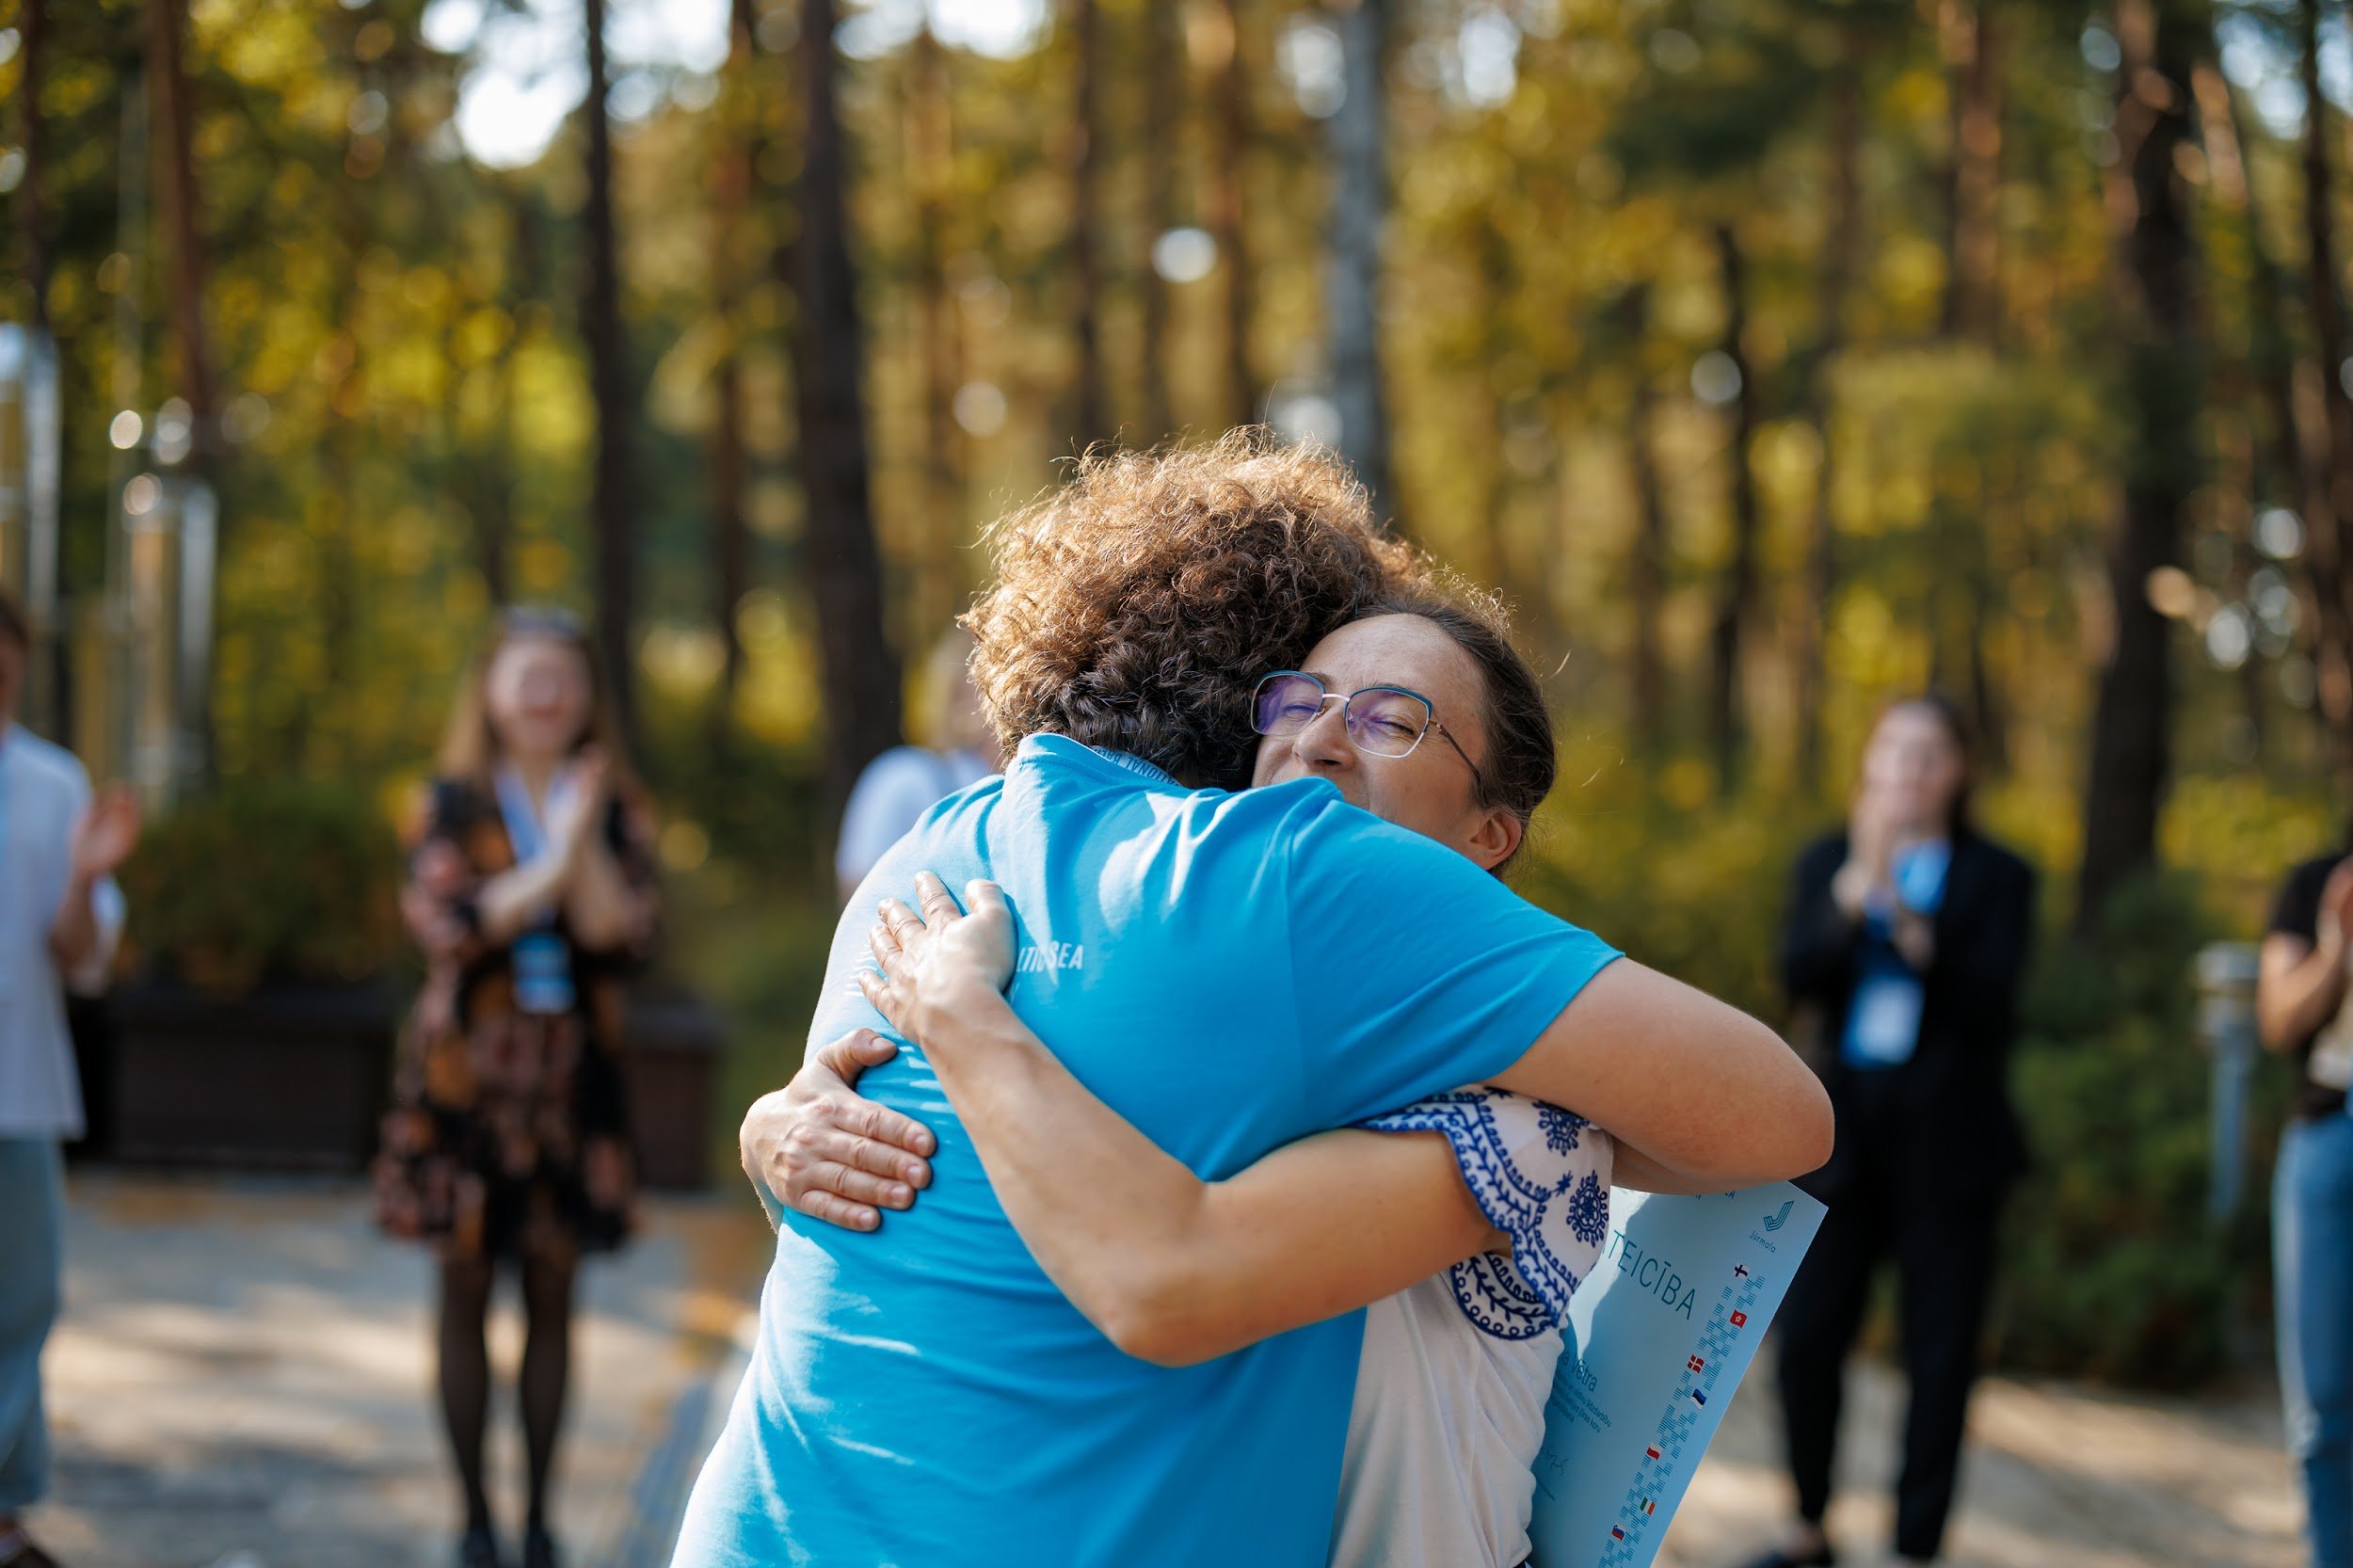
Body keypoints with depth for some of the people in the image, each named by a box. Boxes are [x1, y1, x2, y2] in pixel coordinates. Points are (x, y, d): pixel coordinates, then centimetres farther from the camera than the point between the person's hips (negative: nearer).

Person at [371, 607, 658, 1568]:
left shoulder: (616, 811, 6)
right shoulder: (452, 803, 3)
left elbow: (624, 936, -7)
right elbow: (440, 921, -12)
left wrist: (586, 848, -19)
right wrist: (550, 867, -18)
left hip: (572, 1077, 1)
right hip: (465, 1072, -1)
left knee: (553, 1298, 4)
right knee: (466, 1293, 3)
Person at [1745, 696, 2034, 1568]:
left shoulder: (1994, 877, 2)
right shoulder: (1828, 864, 9)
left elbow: (1990, 1005, -10)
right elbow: (1799, 976, -6)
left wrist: (1916, 931, -23)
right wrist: (1858, 884, -19)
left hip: (1948, 1140, -2)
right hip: (1845, 1128, 2)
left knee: (1940, 1357, 0)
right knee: (1807, 1340, 3)